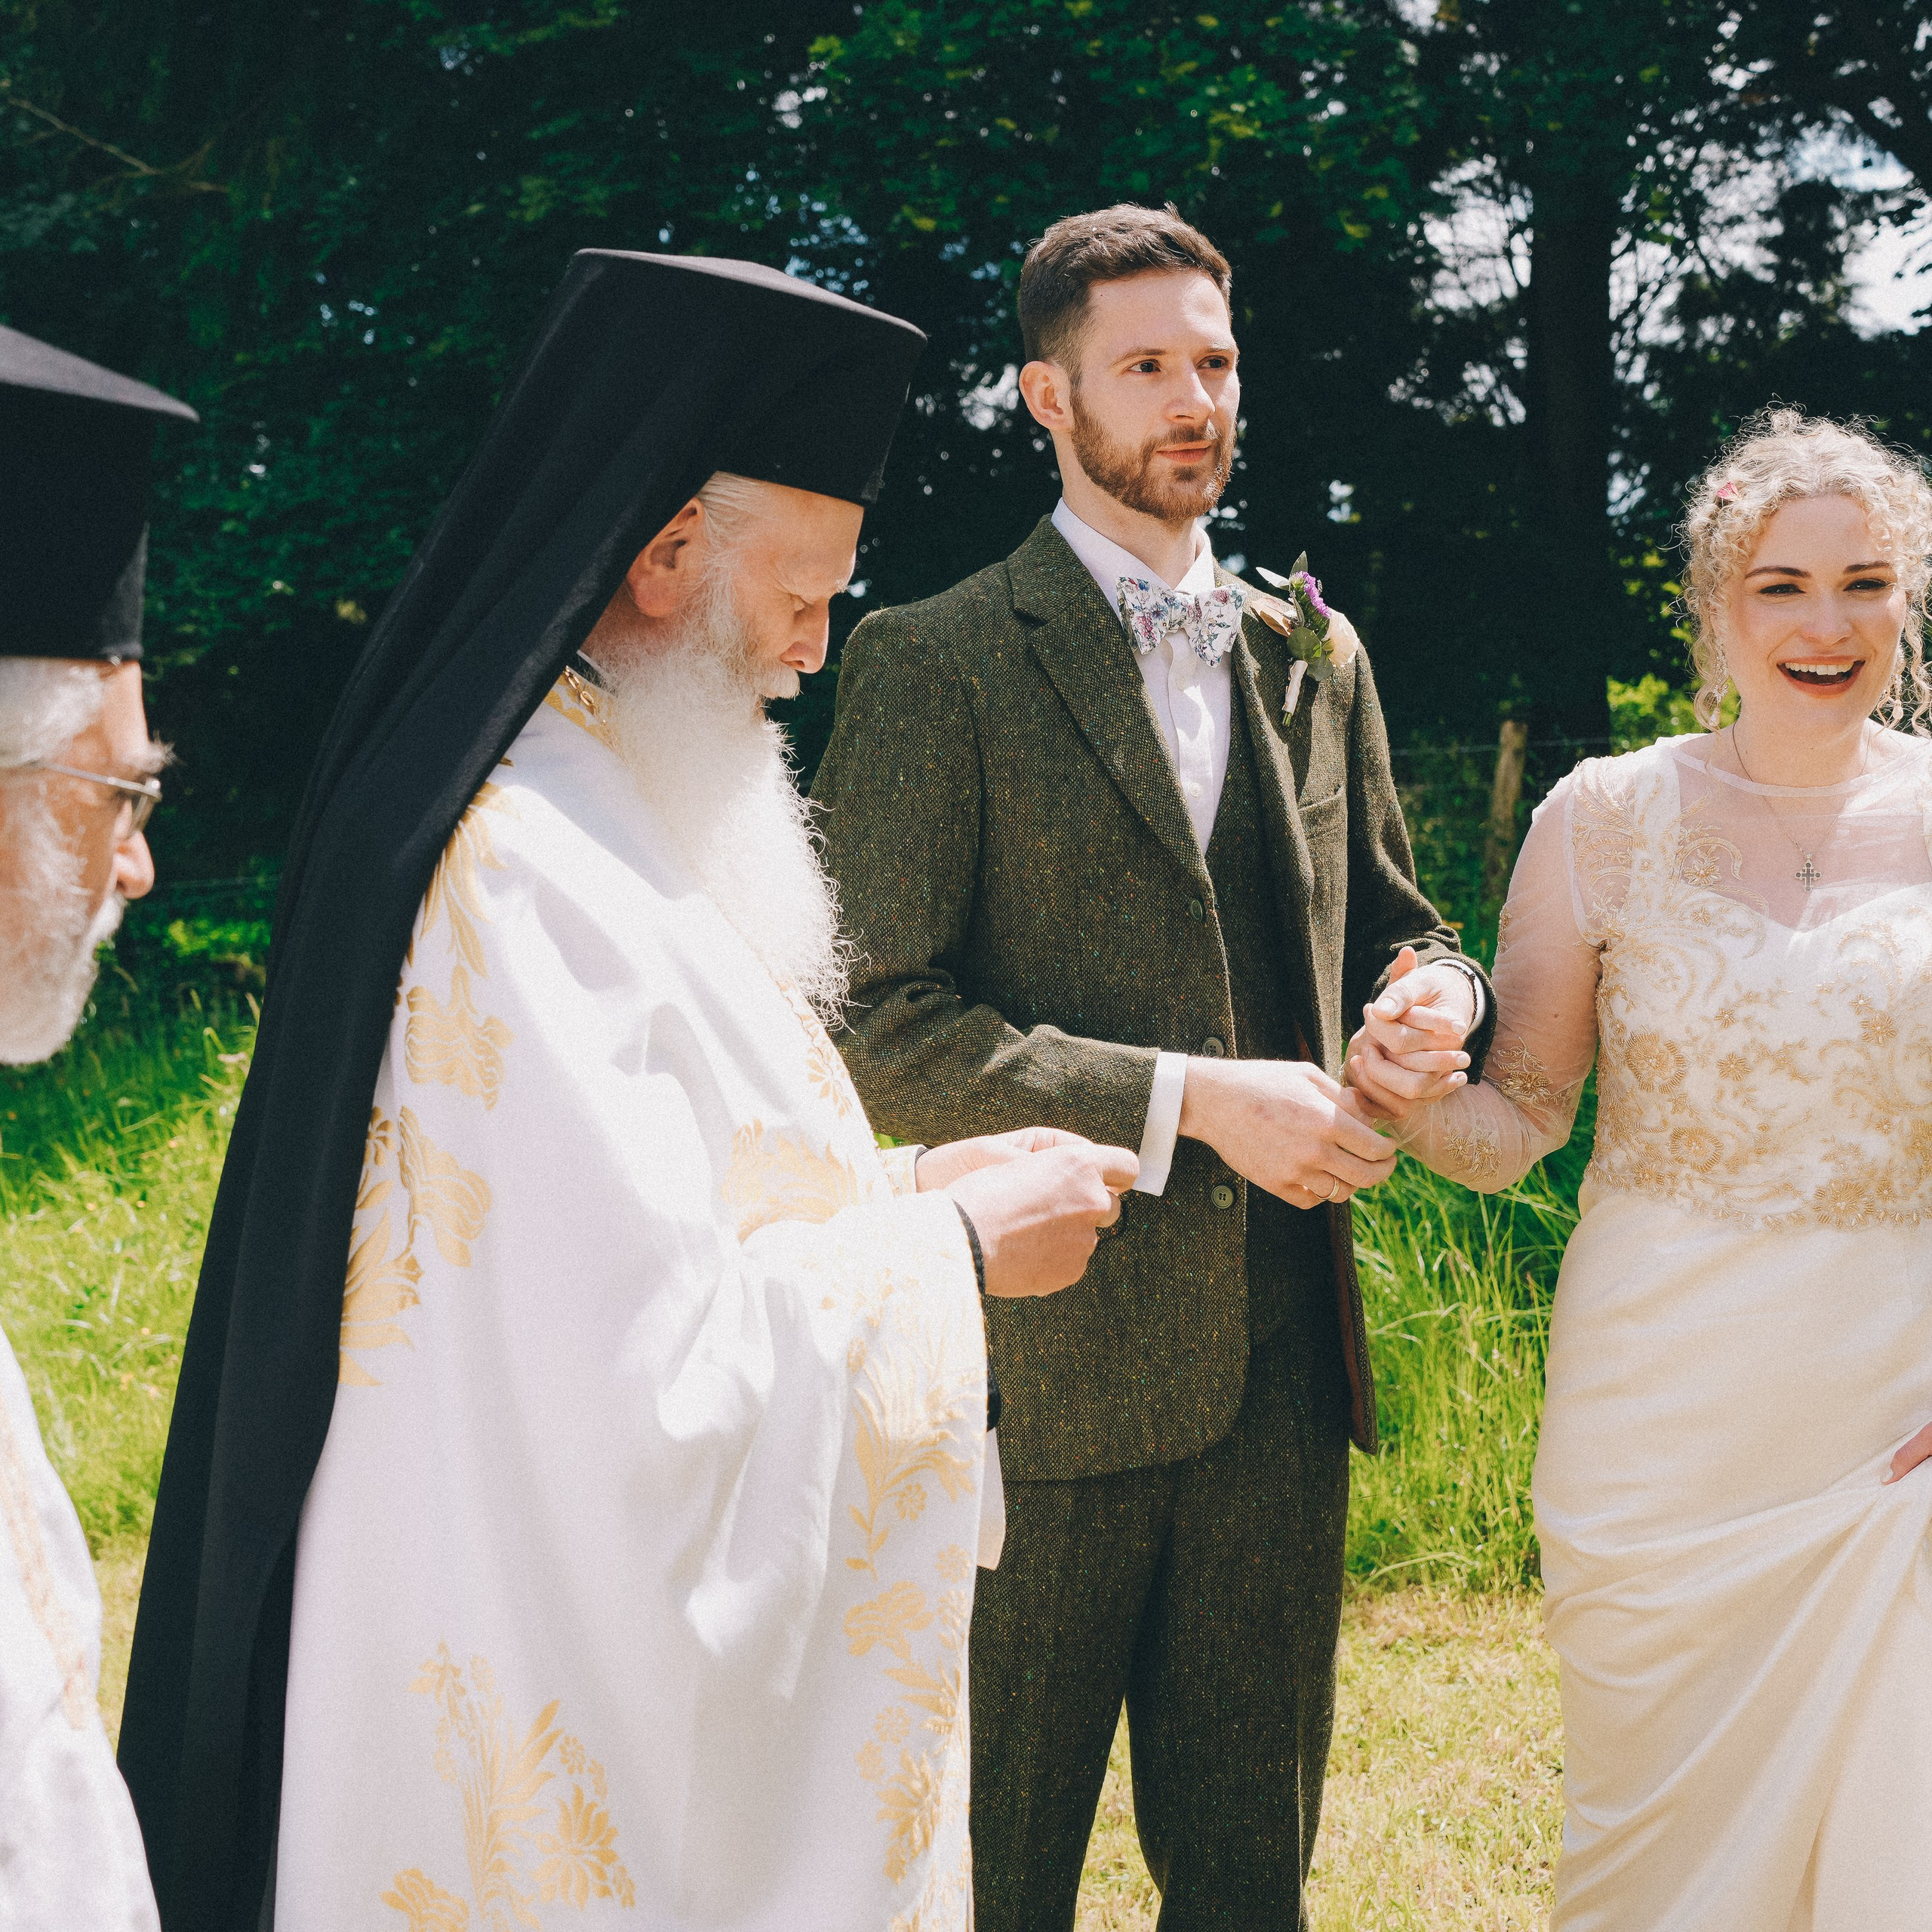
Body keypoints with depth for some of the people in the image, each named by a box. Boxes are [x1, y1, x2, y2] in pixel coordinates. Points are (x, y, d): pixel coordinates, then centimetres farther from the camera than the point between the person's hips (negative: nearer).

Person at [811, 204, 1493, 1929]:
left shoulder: (1314, 662, 12)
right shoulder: (934, 665, -6)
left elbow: (1383, 920, 21)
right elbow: (875, 1024, -12)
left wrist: (1434, 985, -4)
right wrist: (1183, 1103, -18)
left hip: (1279, 1349, 5)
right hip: (1043, 1353, -5)